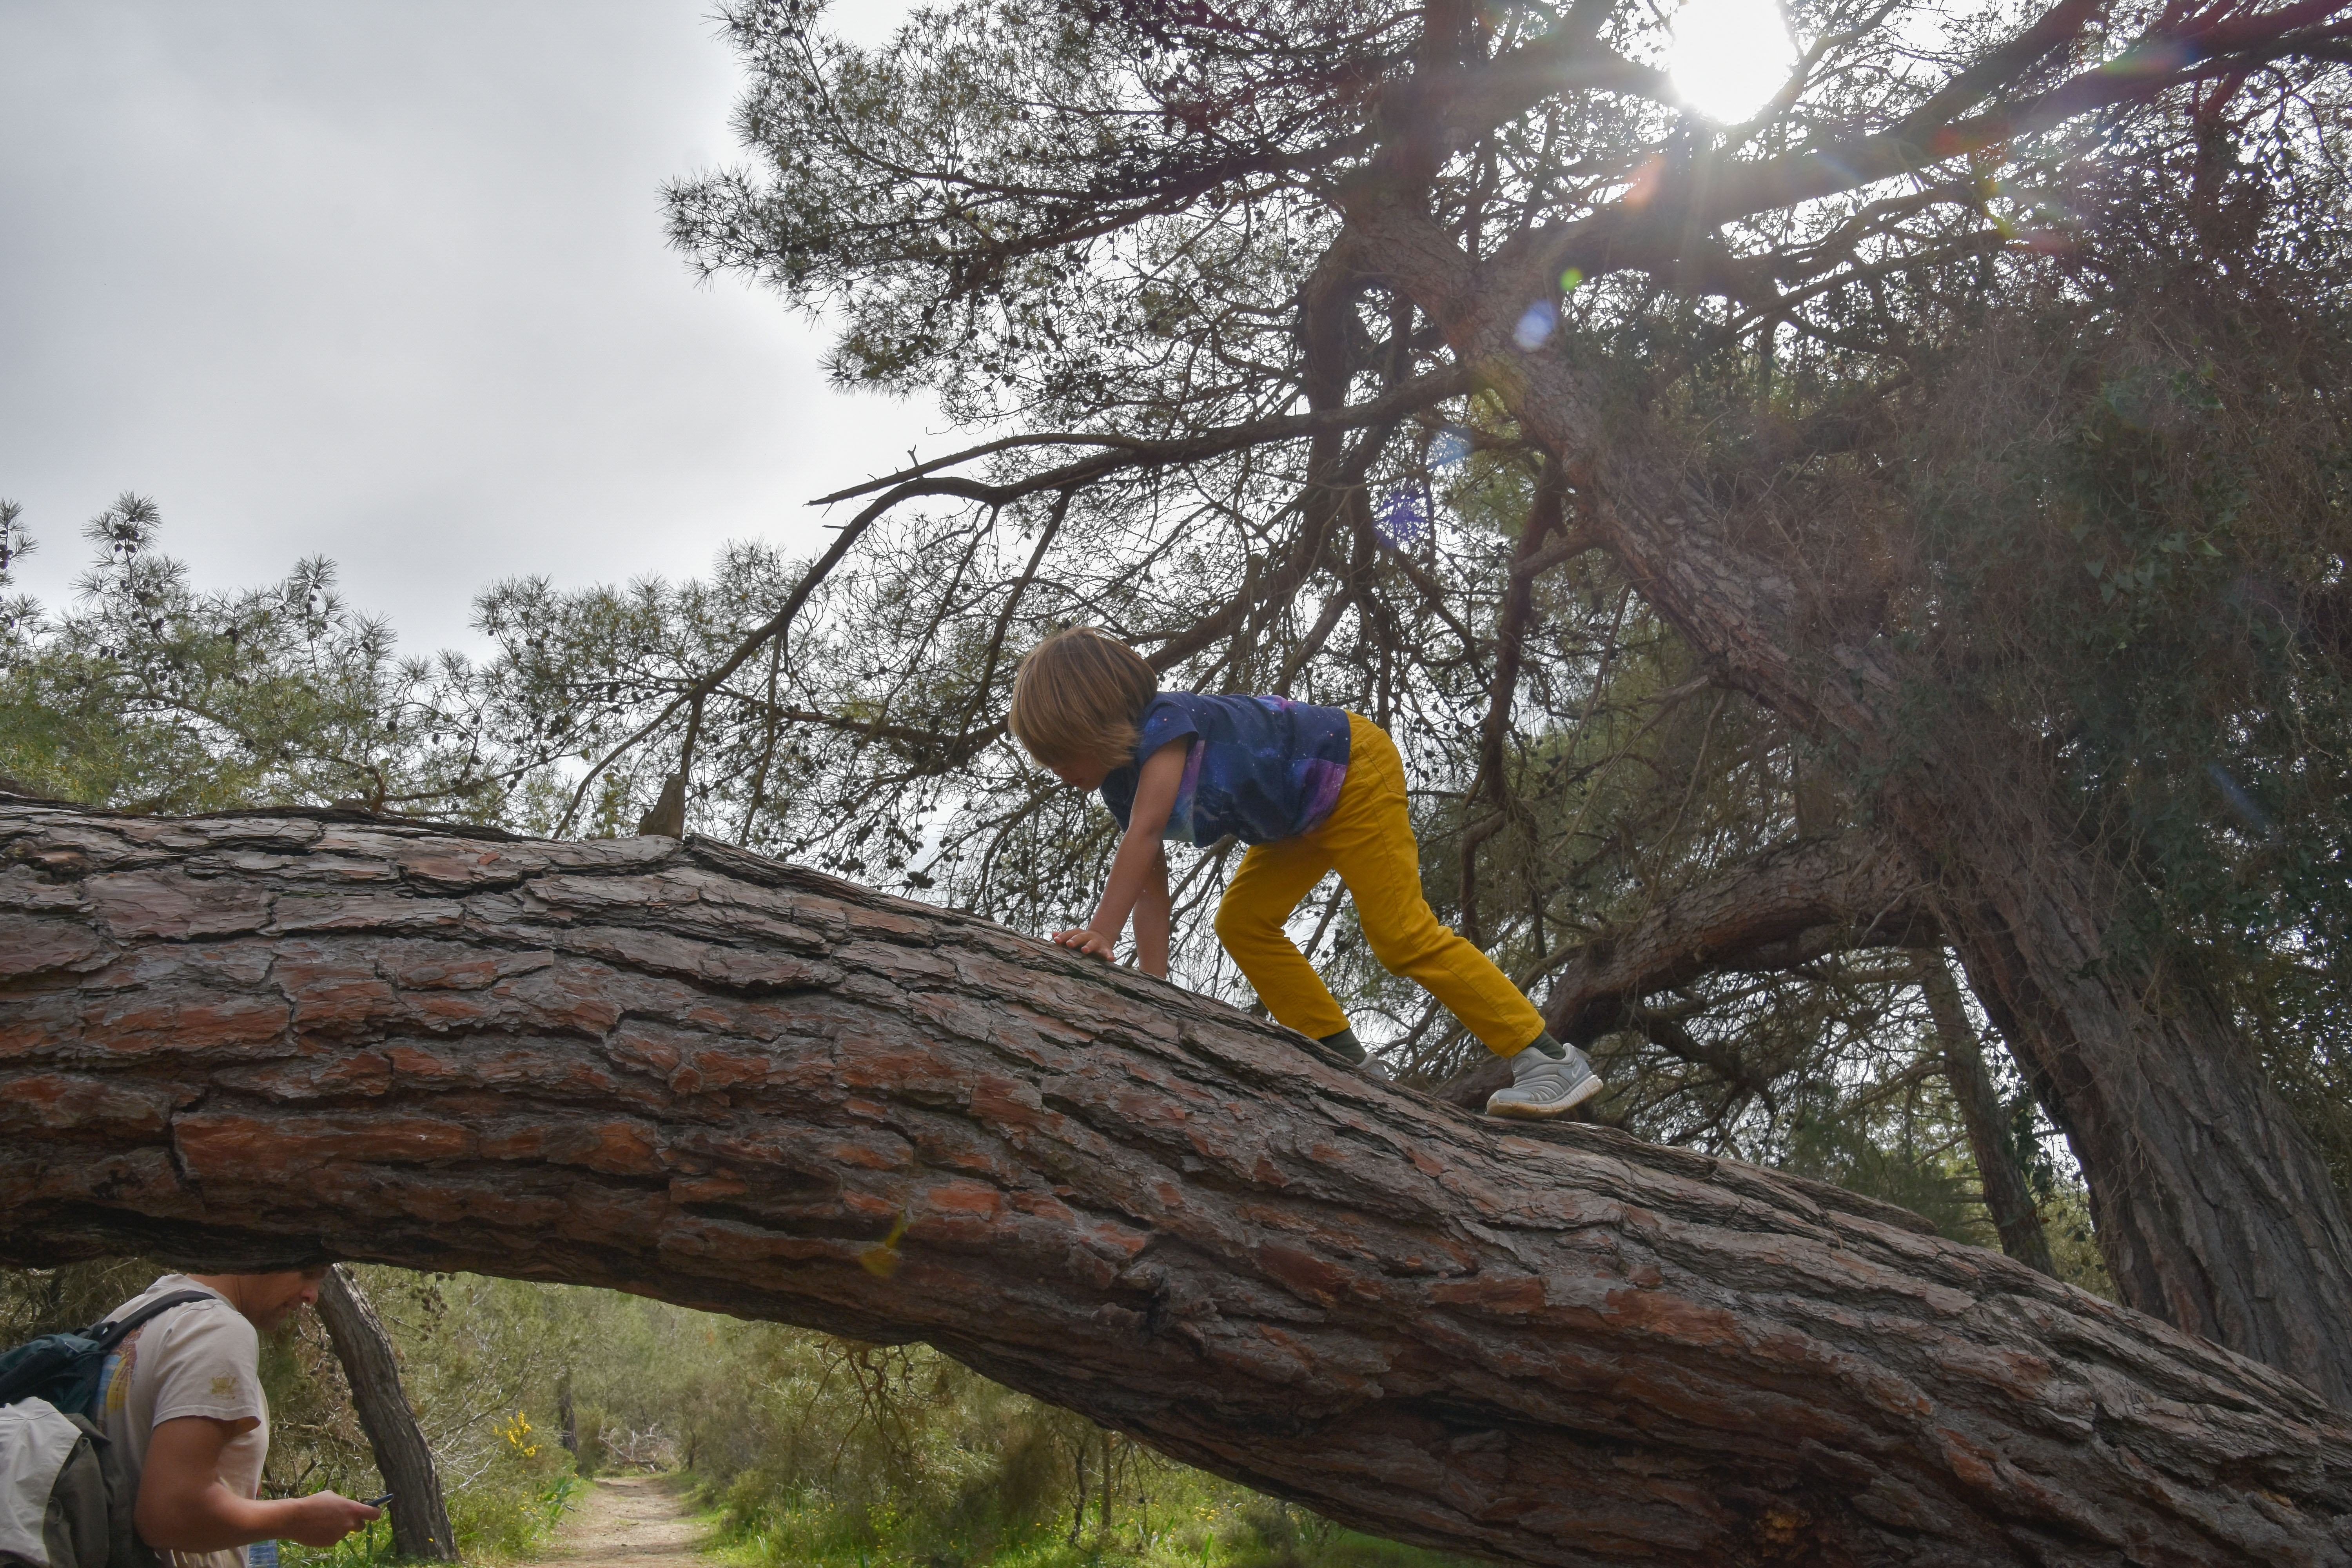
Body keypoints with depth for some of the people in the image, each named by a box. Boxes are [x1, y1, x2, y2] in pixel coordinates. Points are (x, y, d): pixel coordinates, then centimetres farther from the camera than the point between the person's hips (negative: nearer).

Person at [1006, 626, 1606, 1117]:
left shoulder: (1164, 723, -28)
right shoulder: (1121, 786, 0)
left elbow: (1144, 835, -38)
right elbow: (1151, 880, -4)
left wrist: (1101, 932, -42)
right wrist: (1152, 978, -12)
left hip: (1352, 771, -10)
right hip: (1304, 814, 10)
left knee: (1403, 934, -15)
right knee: (1242, 924, 4)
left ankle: (1548, 1058, -8)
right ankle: (1341, 1054, 10)